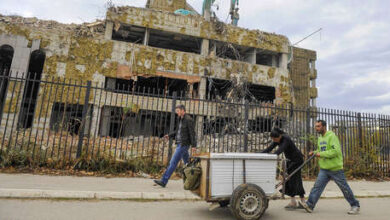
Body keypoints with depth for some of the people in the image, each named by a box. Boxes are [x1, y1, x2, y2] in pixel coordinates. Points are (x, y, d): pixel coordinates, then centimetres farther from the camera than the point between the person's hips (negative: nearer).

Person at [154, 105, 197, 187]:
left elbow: (192, 133, -15)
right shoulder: (180, 119, 14)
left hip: (184, 144, -9)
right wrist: (169, 135, 8)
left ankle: (163, 181, -5)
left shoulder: (188, 119, -12)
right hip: (179, 144, 9)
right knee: (187, 163, 15)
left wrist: (194, 146, -19)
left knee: (173, 162, -9)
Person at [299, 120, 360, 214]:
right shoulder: (320, 138, 12)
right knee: (317, 186, -3)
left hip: (335, 168, -7)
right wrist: (314, 152, 5)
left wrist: (321, 154, -23)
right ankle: (309, 205, -6)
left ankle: (355, 206, 27)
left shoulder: (331, 136, -15)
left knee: (344, 188, 8)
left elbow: (336, 151, -24)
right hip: (324, 169, 7)